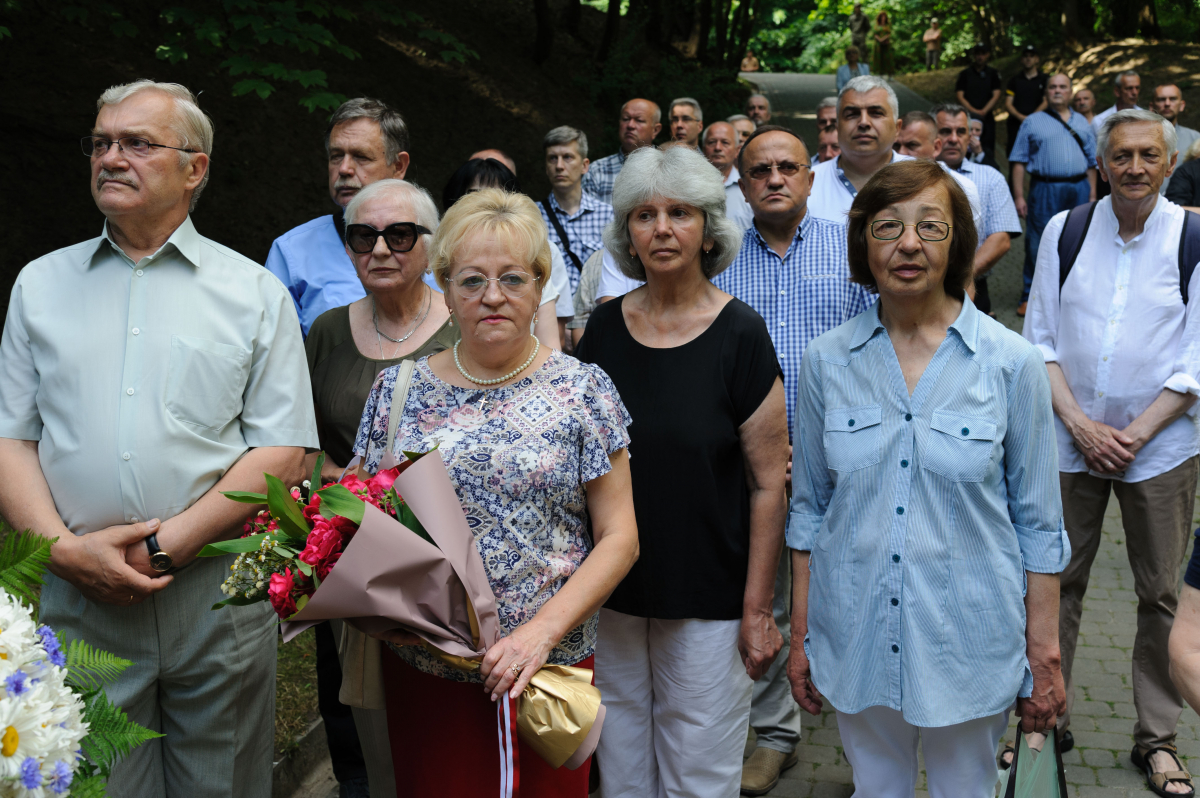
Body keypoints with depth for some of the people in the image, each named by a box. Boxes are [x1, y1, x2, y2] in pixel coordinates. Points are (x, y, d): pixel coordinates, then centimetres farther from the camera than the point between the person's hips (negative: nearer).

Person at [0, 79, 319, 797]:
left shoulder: (256, 292, 4)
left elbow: (283, 450, -3)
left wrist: (165, 546, -12)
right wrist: (64, 547, -10)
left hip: (218, 600, -1)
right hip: (76, 599, 2)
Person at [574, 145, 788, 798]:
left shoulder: (740, 336, -10)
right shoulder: (603, 328, 1)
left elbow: (768, 485, -9)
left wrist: (757, 610, -10)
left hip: (707, 602, -3)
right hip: (611, 594, 4)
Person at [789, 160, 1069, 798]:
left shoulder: (1012, 364, -8)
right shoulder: (827, 361, -3)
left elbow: (1038, 522, -3)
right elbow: (809, 505, 5)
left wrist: (1044, 655, -2)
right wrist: (801, 636, 7)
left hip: (969, 644, -2)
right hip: (856, 639, 2)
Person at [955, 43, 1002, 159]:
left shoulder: (993, 74, 11)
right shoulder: (965, 74, 9)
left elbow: (996, 96, 4)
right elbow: (959, 96, 1)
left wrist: (983, 111, -11)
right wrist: (974, 111, -11)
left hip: (987, 118, 1)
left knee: (988, 152, -5)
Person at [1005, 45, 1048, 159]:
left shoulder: (1045, 79, 11)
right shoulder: (1014, 80, 16)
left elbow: (1046, 102, 2)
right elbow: (1008, 103, 7)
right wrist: (1020, 116, -11)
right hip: (1016, 123, 1)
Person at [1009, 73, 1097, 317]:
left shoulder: (1081, 123, 17)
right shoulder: (1032, 122, 7)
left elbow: (1091, 162, 18)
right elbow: (1019, 162, 1)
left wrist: (1092, 194, 9)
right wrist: (1019, 196, -8)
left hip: (1079, 190, 3)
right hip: (1045, 189, -3)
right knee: (1037, 245, -3)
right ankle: (1030, 297, 6)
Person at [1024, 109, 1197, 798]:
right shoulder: (1064, 231, 2)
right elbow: (1041, 337, 4)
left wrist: (1135, 434, -11)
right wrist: (1079, 423, -7)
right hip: (1071, 438, 1)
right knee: (1058, 582, 6)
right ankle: (1048, 720, 22)